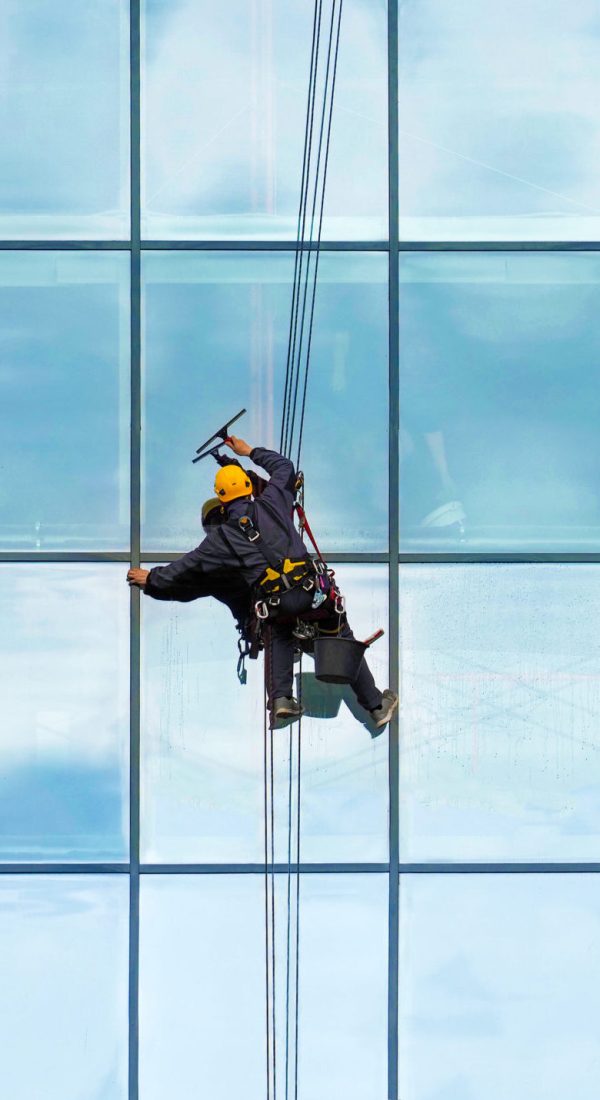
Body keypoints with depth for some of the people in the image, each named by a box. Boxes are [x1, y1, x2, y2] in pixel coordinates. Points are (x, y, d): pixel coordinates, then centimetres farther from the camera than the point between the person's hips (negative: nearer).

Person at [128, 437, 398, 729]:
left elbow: (187, 566, 21)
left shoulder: (221, 536, 10)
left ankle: (280, 698, 15)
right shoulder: (270, 503, 11)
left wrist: (152, 578, 36)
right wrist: (251, 452, 44)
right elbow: (284, 466, 31)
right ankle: (376, 705, 18)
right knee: (342, 637, 15)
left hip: (275, 602, 0)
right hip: (311, 590, 0)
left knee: (280, 634, 32)